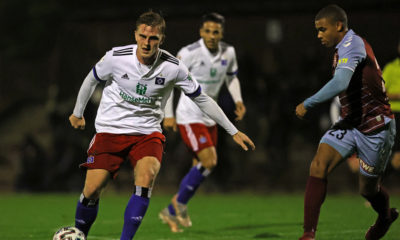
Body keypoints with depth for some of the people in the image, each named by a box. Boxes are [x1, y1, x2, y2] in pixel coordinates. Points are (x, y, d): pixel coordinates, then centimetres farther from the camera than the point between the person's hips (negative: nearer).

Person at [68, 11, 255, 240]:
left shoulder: (173, 68, -11)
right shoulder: (116, 57, -12)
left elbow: (202, 99, 2)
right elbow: (91, 80, 9)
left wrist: (233, 131, 6)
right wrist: (78, 113, 22)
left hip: (147, 132, 0)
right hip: (110, 129, 0)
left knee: (146, 178, -28)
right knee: (92, 191, -10)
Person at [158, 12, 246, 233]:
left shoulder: (228, 53, 1)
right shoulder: (190, 53, -16)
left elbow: (231, 77, 19)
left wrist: (238, 100, 2)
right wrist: (168, 115, -11)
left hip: (209, 117, 7)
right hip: (189, 117, -7)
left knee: (201, 168, 7)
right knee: (209, 161, -19)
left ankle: (170, 213, 20)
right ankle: (180, 201, 0)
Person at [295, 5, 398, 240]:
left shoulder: (352, 44, -20)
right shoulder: (344, 48, 11)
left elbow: (340, 83, -36)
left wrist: (308, 104, -30)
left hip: (375, 127, -8)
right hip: (350, 123, 8)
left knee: (368, 189, 7)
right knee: (319, 166, -15)